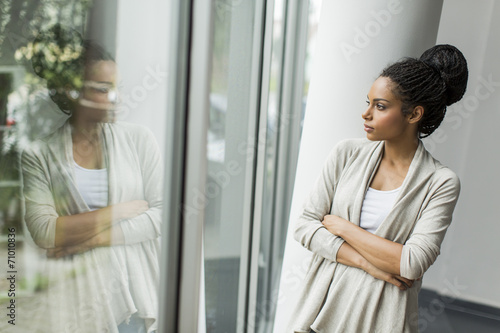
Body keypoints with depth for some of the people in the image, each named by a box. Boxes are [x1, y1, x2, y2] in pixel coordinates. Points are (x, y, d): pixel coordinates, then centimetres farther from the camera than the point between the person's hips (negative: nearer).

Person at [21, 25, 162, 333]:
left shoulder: (139, 139, 0)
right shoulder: (39, 155, -2)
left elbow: (160, 216, -5)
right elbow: (43, 231, -13)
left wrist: (90, 236, -13)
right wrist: (121, 210, -13)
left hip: (133, 292, 1)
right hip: (75, 293, -1)